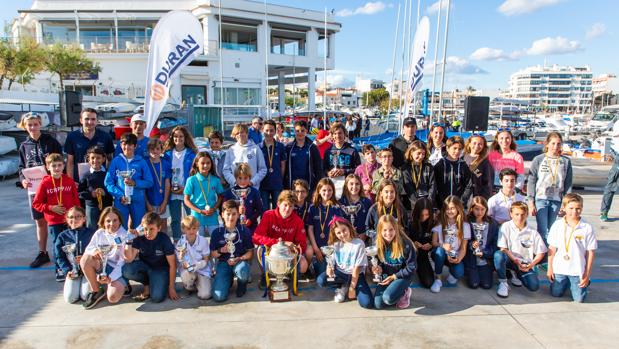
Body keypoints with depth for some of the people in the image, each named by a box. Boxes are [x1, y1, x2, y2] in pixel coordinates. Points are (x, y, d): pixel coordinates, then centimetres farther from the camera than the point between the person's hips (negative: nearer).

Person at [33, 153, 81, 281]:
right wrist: (51, 208, -14)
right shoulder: (45, 183, -5)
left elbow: (76, 200, 6)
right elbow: (36, 203, -2)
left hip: (70, 220, 1)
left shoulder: (69, 181, 0)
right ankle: (59, 270, 19)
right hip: (54, 221, -1)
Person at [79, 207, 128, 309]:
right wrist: (94, 251, -26)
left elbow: (123, 262, -14)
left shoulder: (124, 236, -13)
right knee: (85, 258, -26)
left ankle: (121, 286, 13)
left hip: (117, 270, -4)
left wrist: (110, 278, -23)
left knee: (112, 298, -26)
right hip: (102, 266, 4)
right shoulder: (99, 233, -2)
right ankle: (95, 291, -8)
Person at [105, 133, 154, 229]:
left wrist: (135, 183, -13)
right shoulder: (116, 161, 5)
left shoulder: (141, 162, 5)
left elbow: (149, 182, 3)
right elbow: (108, 182, 3)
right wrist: (120, 195, -10)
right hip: (120, 201, 0)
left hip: (138, 201, 0)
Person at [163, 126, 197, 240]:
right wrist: (170, 188, -5)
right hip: (172, 193, 3)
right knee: (175, 220, 9)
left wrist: (185, 188, -11)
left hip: (187, 192, -3)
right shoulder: (167, 154, 8)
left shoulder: (191, 154, 0)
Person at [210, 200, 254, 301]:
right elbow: (212, 254, 4)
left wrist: (239, 259, -16)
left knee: (242, 273, -40)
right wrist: (221, 250, -17)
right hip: (223, 263, 1)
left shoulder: (244, 231, -3)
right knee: (219, 297, -18)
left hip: (240, 261, -1)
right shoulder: (217, 232, -2)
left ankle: (242, 284, 3)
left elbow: (250, 252, 2)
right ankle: (228, 280, 20)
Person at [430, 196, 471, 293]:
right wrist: (442, 245, -29)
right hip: (441, 255, 0)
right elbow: (434, 242, -6)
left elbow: (463, 248, -7)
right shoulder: (439, 223, -3)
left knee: (459, 273, -31)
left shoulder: (465, 225, -4)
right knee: (439, 250, -36)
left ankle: (452, 273, 10)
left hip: (455, 256, 0)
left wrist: (458, 259, -27)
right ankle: (437, 279, -16)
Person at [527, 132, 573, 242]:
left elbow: (568, 184, 8)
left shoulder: (566, 161, 6)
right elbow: (531, 182, -1)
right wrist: (531, 202, -6)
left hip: (556, 200, 2)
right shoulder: (538, 159, 0)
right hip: (540, 199, -2)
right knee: (542, 231, -8)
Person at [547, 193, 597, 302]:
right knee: (556, 294, 9)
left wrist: (587, 275, -3)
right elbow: (552, 248, 1)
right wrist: (550, 268, 2)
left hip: (577, 270, -1)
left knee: (579, 299, 2)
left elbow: (590, 253, -4)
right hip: (559, 268, 2)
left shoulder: (587, 228, -10)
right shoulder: (557, 225, -5)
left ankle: (585, 282, 32)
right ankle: (566, 282, 38)